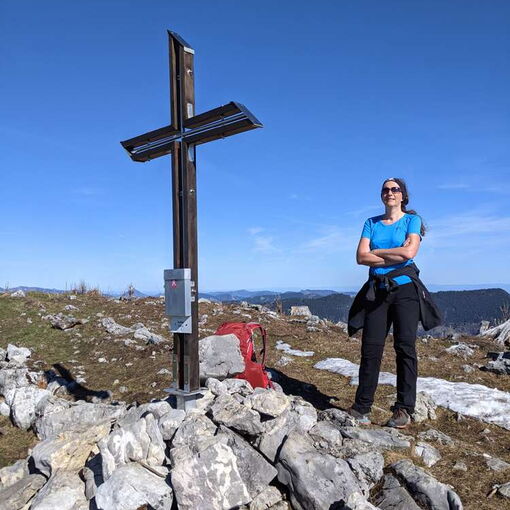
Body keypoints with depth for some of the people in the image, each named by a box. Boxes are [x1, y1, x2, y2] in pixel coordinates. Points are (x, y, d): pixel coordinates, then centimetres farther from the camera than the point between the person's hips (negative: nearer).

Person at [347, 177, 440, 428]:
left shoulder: (412, 220, 5)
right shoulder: (371, 223, 13)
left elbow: (409, 252, -13)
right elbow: (361, 257, -1)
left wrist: (375, 252, -3)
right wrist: (395, 255, -8)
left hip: (405, 288, -2)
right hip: (377, 290, 2)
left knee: (405, 347, -4)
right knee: (371, 348, -2)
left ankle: (404, 409, 4)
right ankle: (362, 407, 4)